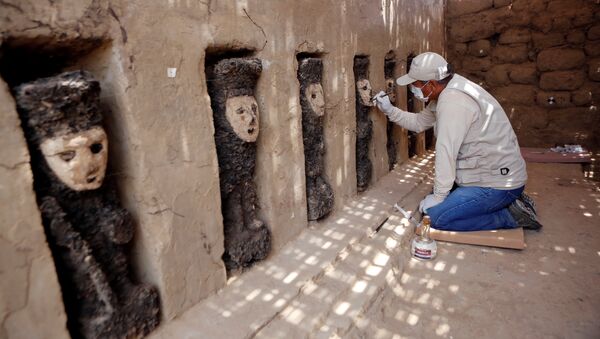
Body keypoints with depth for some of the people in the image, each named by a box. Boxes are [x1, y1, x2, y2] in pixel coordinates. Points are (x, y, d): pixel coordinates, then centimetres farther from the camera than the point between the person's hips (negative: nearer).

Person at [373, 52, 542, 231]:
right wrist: (390, 110, 10)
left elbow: (446, 152, -27)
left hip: (498, 183, -10)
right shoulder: (446, 93, 5)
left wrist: (438, 195, -19)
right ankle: (509, 201, 16)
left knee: (437, 216, -15)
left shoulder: (453, 101, -26)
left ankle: (511, 215, -4)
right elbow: (419, 122, 17)